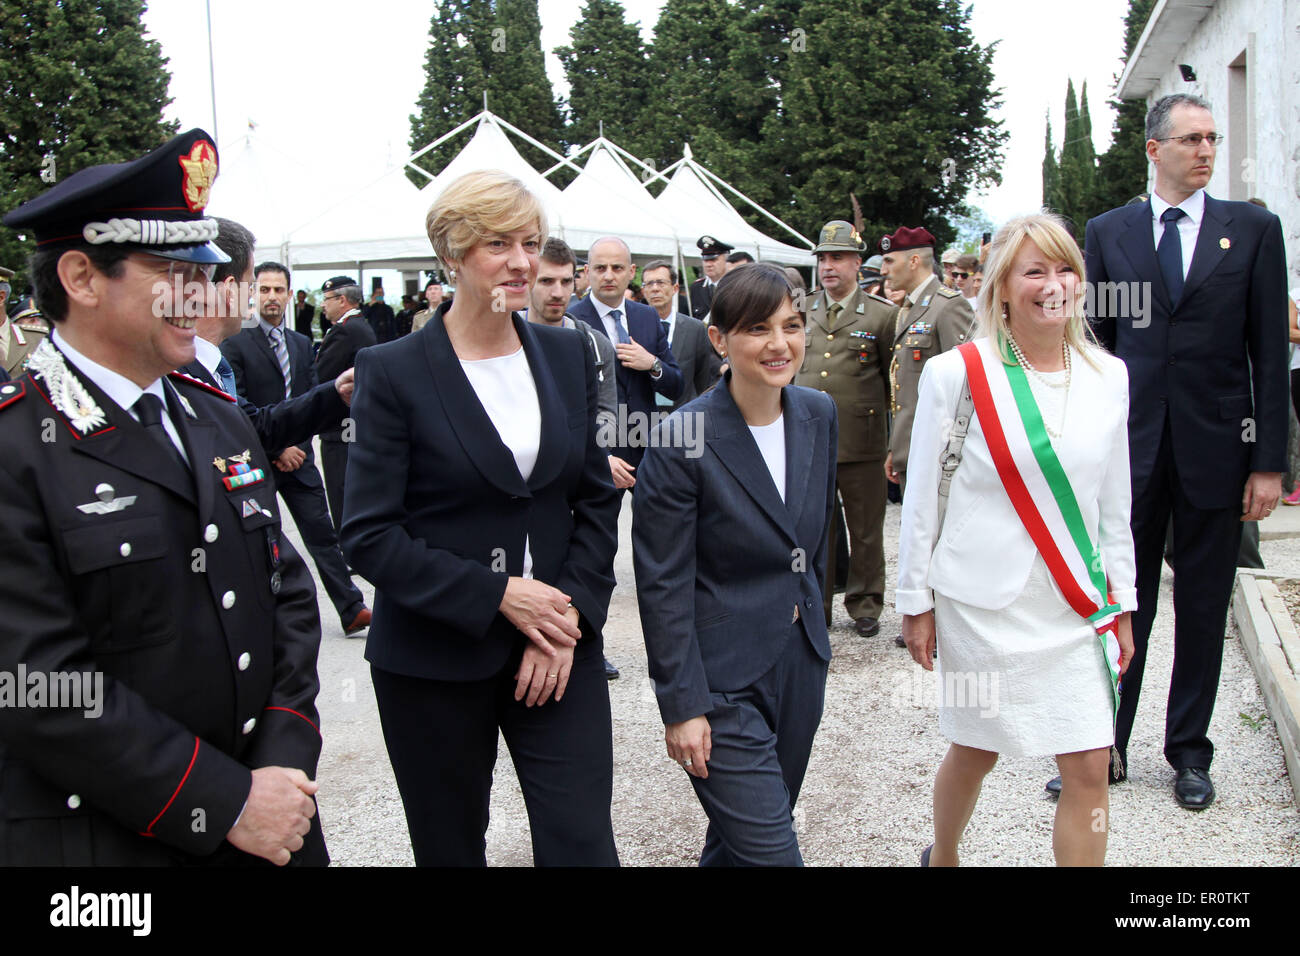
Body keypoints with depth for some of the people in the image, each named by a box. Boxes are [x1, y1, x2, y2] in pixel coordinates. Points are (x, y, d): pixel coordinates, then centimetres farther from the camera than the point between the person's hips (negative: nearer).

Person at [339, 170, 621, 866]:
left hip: (560, 647, 3)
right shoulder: (393, 372, -8)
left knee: (583, 844, -2)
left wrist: (571, 611, -6)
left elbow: (598, 500, 8)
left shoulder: (568, 355, 5)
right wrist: (499, 595, -17)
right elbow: (369, 537, -11)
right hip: (433, 659, -2)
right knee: (450, 847, 13)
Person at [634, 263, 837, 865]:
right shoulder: (681, 441, -18)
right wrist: (681, 705, -14)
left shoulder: (818, 414, 2)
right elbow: (662, 586, -15)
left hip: (800, 661, 6)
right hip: (722, 677, -6)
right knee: (771, 852, -5)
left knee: (741, 836, 19)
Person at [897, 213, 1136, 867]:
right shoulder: (956, 374, -8)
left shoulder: (1108, 376, 4)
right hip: (982, 604, -3)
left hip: (1077, 606, 4)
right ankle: (941, 858, 41)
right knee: (975, 752, 12)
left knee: (1090, 769, 2)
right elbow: (922, 499, -4)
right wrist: (917, 603, -2)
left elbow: (1114, 501, 11)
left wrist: (1122, 602, 12)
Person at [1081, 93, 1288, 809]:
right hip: (1131, 447, 0)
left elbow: (1270, 352, 1)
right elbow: (1095, 343, 7)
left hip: (1216, 447, 0)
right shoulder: (1108, 232, 6)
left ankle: (1189, 752, 23)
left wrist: (1269, 460, -4)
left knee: (1203, 607, 9)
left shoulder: (1254, 228, 4)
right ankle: (1105, 746, 18)